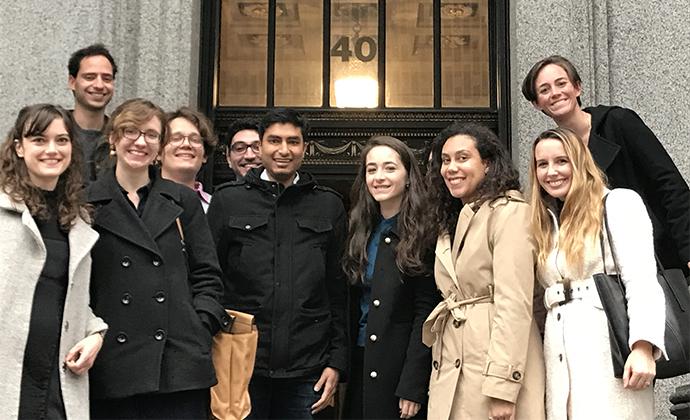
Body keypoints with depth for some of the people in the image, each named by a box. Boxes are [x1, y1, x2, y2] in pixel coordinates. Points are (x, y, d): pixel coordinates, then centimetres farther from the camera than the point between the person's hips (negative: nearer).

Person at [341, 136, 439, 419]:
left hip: (400, 366, -5)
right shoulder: (359, 231, 7)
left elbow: (425, 313, -12)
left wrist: (413, 387, -16)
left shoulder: (424, 235, -9)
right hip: (358, 364, 5)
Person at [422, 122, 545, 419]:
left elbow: (514, 303, -16)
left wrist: (503, 388, -22)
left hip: (493, 362, -7)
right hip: (449, 370, 7)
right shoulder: (449, 222, 18)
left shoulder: (509, 211, -7)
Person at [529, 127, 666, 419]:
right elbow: (538, 299, 15)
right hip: (560, 355, 6)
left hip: (610, 347, -6)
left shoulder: (620, 203, 0)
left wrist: (643, 346, -22)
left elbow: (642, 280, -11)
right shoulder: (546, 225, 20)